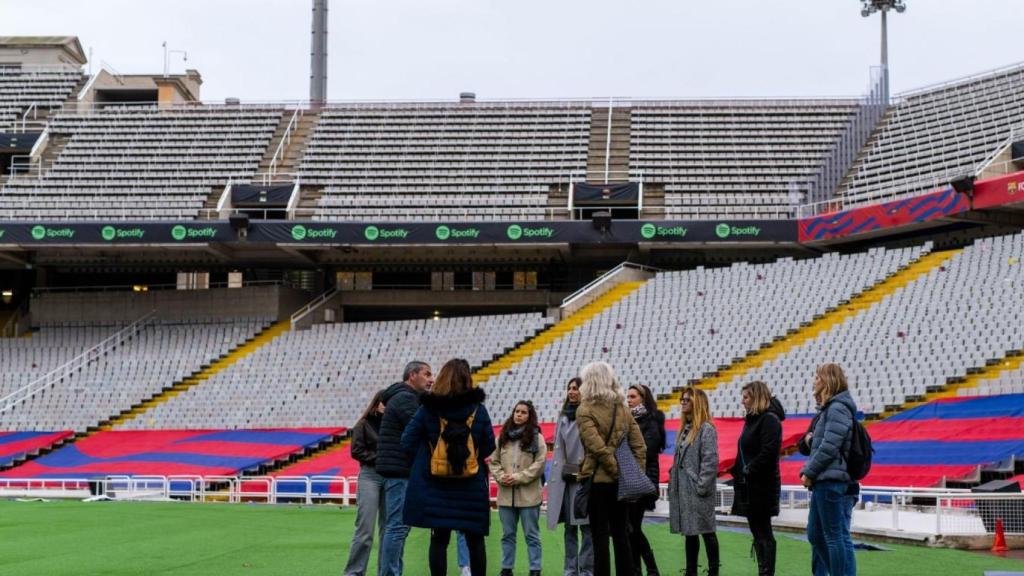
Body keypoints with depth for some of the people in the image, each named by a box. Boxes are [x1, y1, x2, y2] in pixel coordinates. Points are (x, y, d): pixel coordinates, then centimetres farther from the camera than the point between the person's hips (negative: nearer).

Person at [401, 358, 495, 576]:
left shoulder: (427, 409, -5)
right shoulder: (478, 410, -4)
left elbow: (408, 443, -4)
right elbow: (489, 447, 3)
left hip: (435, 487, 0)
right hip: (472, 487, 0)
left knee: (439, 539, 5)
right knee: (475, 540, 10)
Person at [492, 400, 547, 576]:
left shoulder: (537, 437, -3)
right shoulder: (502, 436, 10)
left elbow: (540, 463, -9)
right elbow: (494, 461, 10)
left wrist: (518, 478, -14)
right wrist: (501, 477, -8)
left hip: (529, 493, -4)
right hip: (506, 493, 4)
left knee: (531, 534, 2)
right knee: (507, 534, 12)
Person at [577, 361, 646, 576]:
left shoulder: (585, 410, -8)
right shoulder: (622, 409, 10)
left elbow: (597, 446, -19)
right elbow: (640, 447, 6)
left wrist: (616, 470, -12)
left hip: (597, 479, -5)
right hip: (621, 483, 5)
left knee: (600, 536, -2)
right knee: (621, 535, 11)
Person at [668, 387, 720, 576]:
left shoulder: (706, 429, -12)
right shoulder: (685, 429, 14)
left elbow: (710, 461, -17)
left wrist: (702, 487, -19)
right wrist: (673, 483, 13)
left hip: (698, 492, -9)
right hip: (682, 490, 9)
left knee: (706, 531, -2)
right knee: (689, 532, 12)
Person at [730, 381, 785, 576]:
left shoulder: (769, 420, -13)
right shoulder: (752, 420, 17)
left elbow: (768, 452, -23)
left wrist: (748, 471, -19)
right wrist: (737, 472, 8)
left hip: (762, 486, -10)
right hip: (749, 486, 10)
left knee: (763, 533, -5)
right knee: (757, 533, 12)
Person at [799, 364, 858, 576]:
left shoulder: (837, 409, -13)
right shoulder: (827, 409, 19)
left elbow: (829, 447, -20)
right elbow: (807, 446, 23)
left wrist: (809, 473, -13)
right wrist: (808, 439, 0)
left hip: (832, 484, -10)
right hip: (824, 483, 10)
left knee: (837, 538, -7)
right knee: (815, 535, 16)